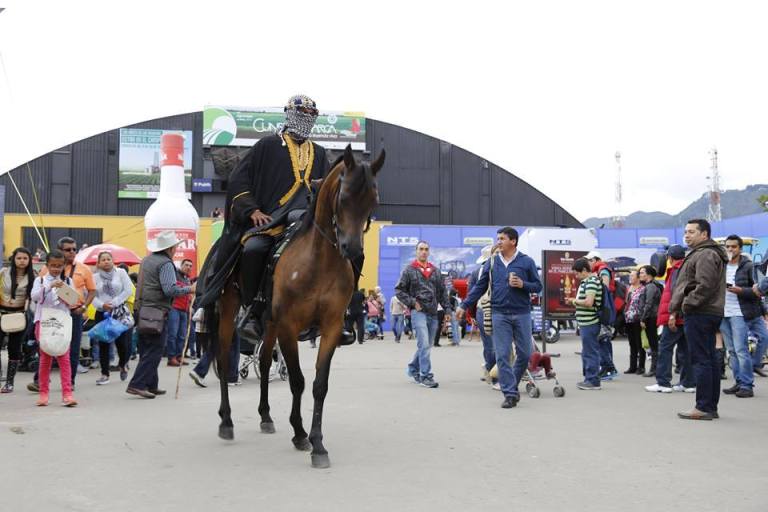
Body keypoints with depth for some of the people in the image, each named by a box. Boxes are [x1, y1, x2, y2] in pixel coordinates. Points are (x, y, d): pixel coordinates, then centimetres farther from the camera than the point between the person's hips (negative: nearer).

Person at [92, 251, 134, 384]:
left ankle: (123, 365, 25)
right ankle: (105, 374, 9)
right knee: (103, 344, 1)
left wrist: (114, 303, -11)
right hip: (102, 314, 2)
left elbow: (128, 290, -4)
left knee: (122, 342, -5)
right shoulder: (95, 277, 8)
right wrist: (102, 305, -17)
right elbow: (92, 296, 1)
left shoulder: (121, 273, 3)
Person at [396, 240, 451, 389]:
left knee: (426, 345, 12)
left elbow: (442, 292, 16)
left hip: (433, 313, 5)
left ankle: (413, 369, 31)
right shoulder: (409, 270, 1)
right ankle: (426, 376, -12)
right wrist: (412, 302, -9)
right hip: (418, 311, -5)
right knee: (424, 344, -14)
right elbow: (399, 290, 0)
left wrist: (447, 309, 7)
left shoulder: (435, 271, 14)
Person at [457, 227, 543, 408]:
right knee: (502, 355, -4)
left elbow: (538, 286, 5)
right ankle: (510, 394, 1)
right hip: (499, 315, 1)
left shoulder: (527, 262, 1)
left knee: (524, 354, 5)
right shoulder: (491, 262, 6)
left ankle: (512, 385, 27)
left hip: (522, 314, 0)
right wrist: (464, 306, 5)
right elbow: (480, 287, 10)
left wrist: (522, 284, -14)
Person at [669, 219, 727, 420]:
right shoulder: (699, 253, 23)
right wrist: (675, 310, 21)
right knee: (710, 360, 12)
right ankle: (711, 407, 17)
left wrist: (687, 305, -14)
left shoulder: (706, 255, -12)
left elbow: (705, 286, -22)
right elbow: (688, 286, 26)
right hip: (710, 313, 11)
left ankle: (703, 407, -8)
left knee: (701, 360, -9)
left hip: (699, 315, -11)